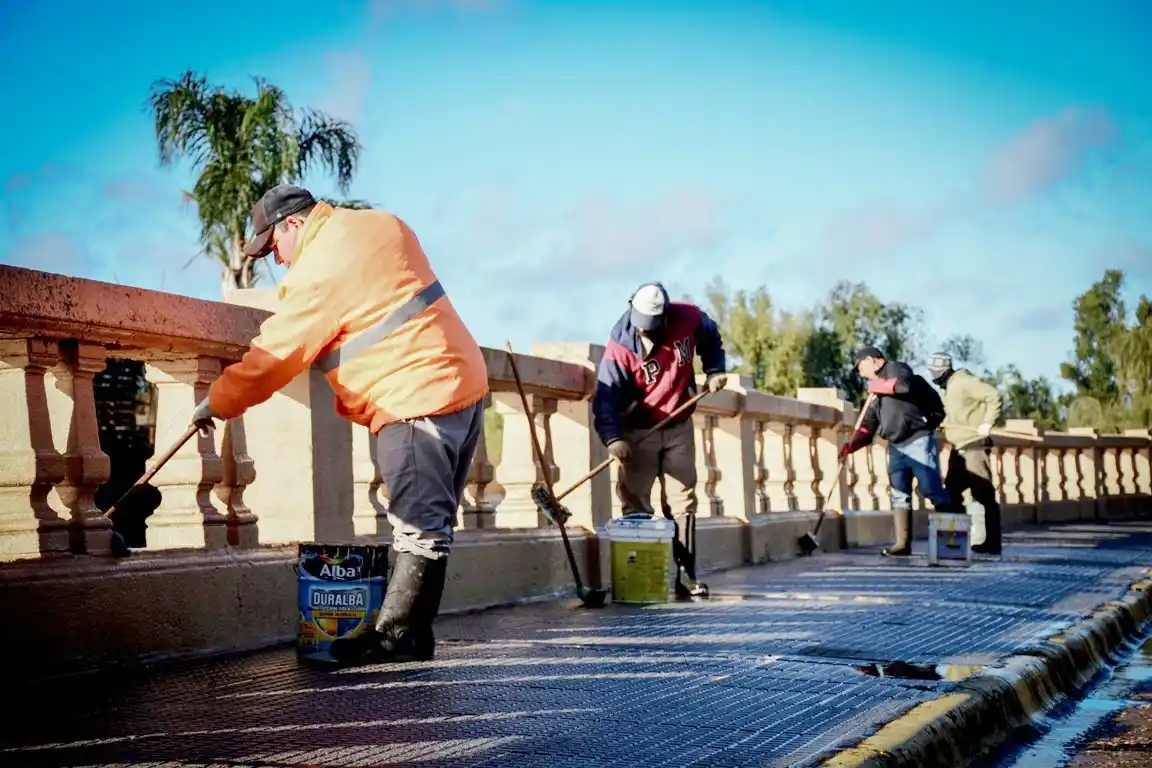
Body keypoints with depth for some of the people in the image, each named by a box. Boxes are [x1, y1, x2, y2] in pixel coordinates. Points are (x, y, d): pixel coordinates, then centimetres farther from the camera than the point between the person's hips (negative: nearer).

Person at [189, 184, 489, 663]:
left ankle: (395, 636, -4)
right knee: (429, 523, 10)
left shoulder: (320, 271, -11)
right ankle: (411, 633, 14)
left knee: (419, 527, -8)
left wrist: (216, 403, 6)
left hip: (417, 401, -10)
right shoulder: (379, 225, 16)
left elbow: (273, 355, -7)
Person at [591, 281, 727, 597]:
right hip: (638, 431, -3)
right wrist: (613, 437, -37)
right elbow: (607, 395, -26)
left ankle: (684, 574, 9)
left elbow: (711, 339, 11)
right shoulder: (621, 346, -22)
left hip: (679, 428, 3)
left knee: (682, 501, 4)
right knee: (635, 504, -3)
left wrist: (714, 370, 0)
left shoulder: (689, 319, -14)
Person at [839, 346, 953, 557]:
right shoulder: (875, 394, 21)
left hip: (918, 441, -8)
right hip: (896, 446, 8)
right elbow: (868, 428, 17)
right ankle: (902, 543, 3)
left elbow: (905, 384, -26)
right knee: (899, 495, 2)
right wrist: (850, 446, 3)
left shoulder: (896, 369, -1)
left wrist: (879, 386, -10)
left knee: (932, 490, -9)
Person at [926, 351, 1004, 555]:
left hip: (974, 446, -10)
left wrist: (987, 423, -18)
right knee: (952, 492, 11)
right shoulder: (949, 387, 17)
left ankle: (992, 543, -5)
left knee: (984, 494, -7)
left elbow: (994, 397, -17)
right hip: (958, 447, 10)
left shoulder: (964, 382, -12)